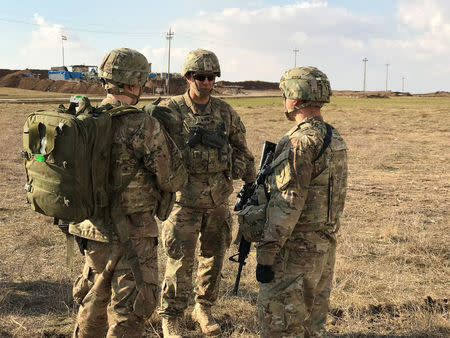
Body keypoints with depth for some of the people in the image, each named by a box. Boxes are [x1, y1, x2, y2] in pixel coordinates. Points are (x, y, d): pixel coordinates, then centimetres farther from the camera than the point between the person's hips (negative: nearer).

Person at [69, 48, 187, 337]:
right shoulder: (143, 126, -20)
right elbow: (173, 181, -13)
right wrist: (167, 142, 3)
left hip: (93, 227, 7)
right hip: (131, 234, -7)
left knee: (95, 297, 25)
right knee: (128, 312, 5)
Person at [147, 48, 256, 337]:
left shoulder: (225, 112, 2)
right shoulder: (169, 111, -8)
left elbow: (241, 149, 11)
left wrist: (252, 184, 7)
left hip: (218, 199, 4)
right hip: (185, 199, -4)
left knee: (214, 258, 14)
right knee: (181, 262, 0)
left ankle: (204, 309, 35)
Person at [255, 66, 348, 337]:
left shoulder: (300, 143, -20)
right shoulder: (335, 139, 9)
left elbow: (286, 206, -23)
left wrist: (265, 254, -18)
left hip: (295, 250, -9)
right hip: (326, 245, 9)